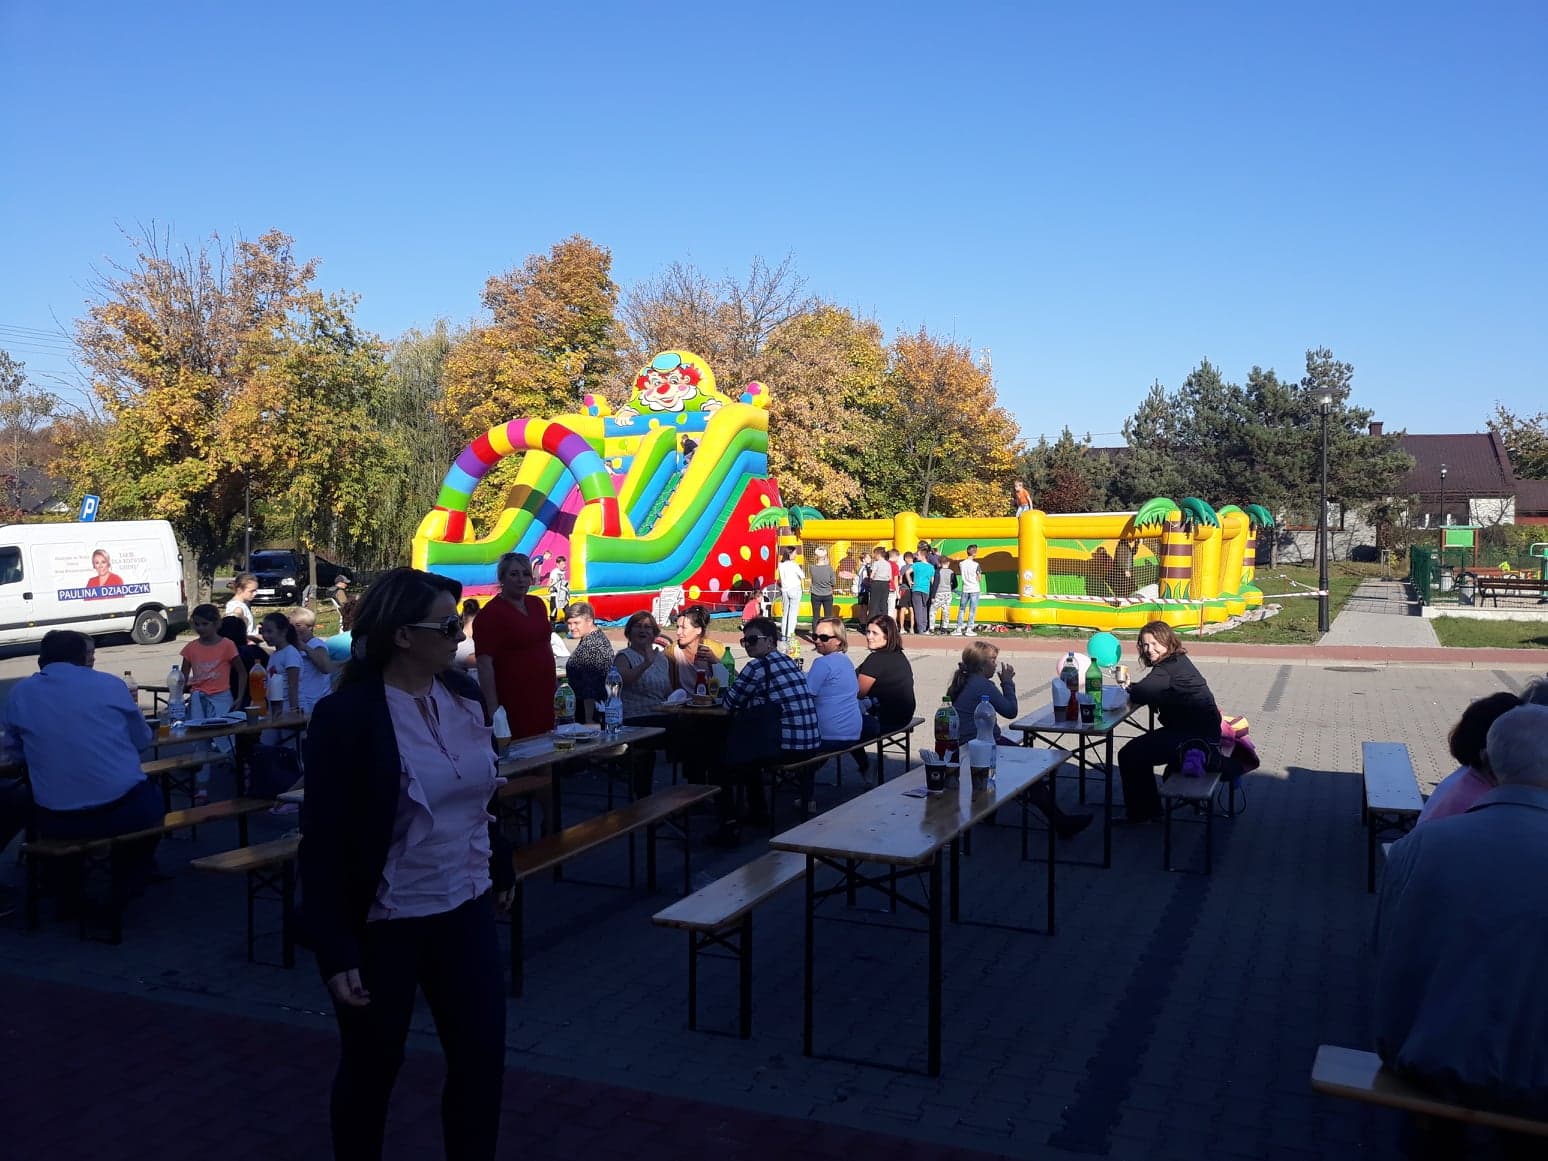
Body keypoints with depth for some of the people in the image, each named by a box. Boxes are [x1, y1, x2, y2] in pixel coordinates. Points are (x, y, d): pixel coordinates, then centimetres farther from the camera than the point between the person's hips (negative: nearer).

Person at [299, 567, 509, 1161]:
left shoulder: (463, 693, 0)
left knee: (482, 1061, 10)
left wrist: (499, 866, 19)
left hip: (466, 911, 5)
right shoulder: (346, 715, -18)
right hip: (383, 925, -5)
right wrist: (335, 950, -17)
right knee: (370, 1070, 15)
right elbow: (323, 842, -16)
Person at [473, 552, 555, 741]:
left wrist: (555, 683, 20)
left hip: (545, 695, 7)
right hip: (515, 701, -7)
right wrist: (493, 709, -20)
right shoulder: (490, 614, -11)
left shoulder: (537, 604, 11)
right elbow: (485, 664, -15)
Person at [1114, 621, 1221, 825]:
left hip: (1195, 735, -11)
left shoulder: (1170, 668, -19)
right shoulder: (1178, 660, 13)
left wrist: (1129, 688, -4)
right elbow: (1149, 691, 17)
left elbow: (1140, 694, -26)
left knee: (1129, 756, -9)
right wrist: (1131, 685, -2)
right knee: (1138, 750, 20)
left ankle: (1137, 814, 5)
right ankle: (1150, 808, 27)